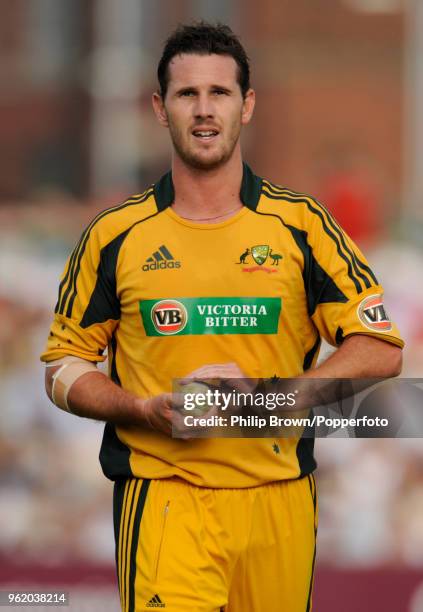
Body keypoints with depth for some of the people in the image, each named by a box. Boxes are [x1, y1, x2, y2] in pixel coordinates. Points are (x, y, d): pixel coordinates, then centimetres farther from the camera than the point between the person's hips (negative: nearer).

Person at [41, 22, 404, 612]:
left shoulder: (302, 224, 4)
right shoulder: (115, 235, 5)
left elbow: (380, 350, 3)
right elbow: (64, 368, 10)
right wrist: (147, 410, -9)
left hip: (279, 502, 1)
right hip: (161, 502, -1)